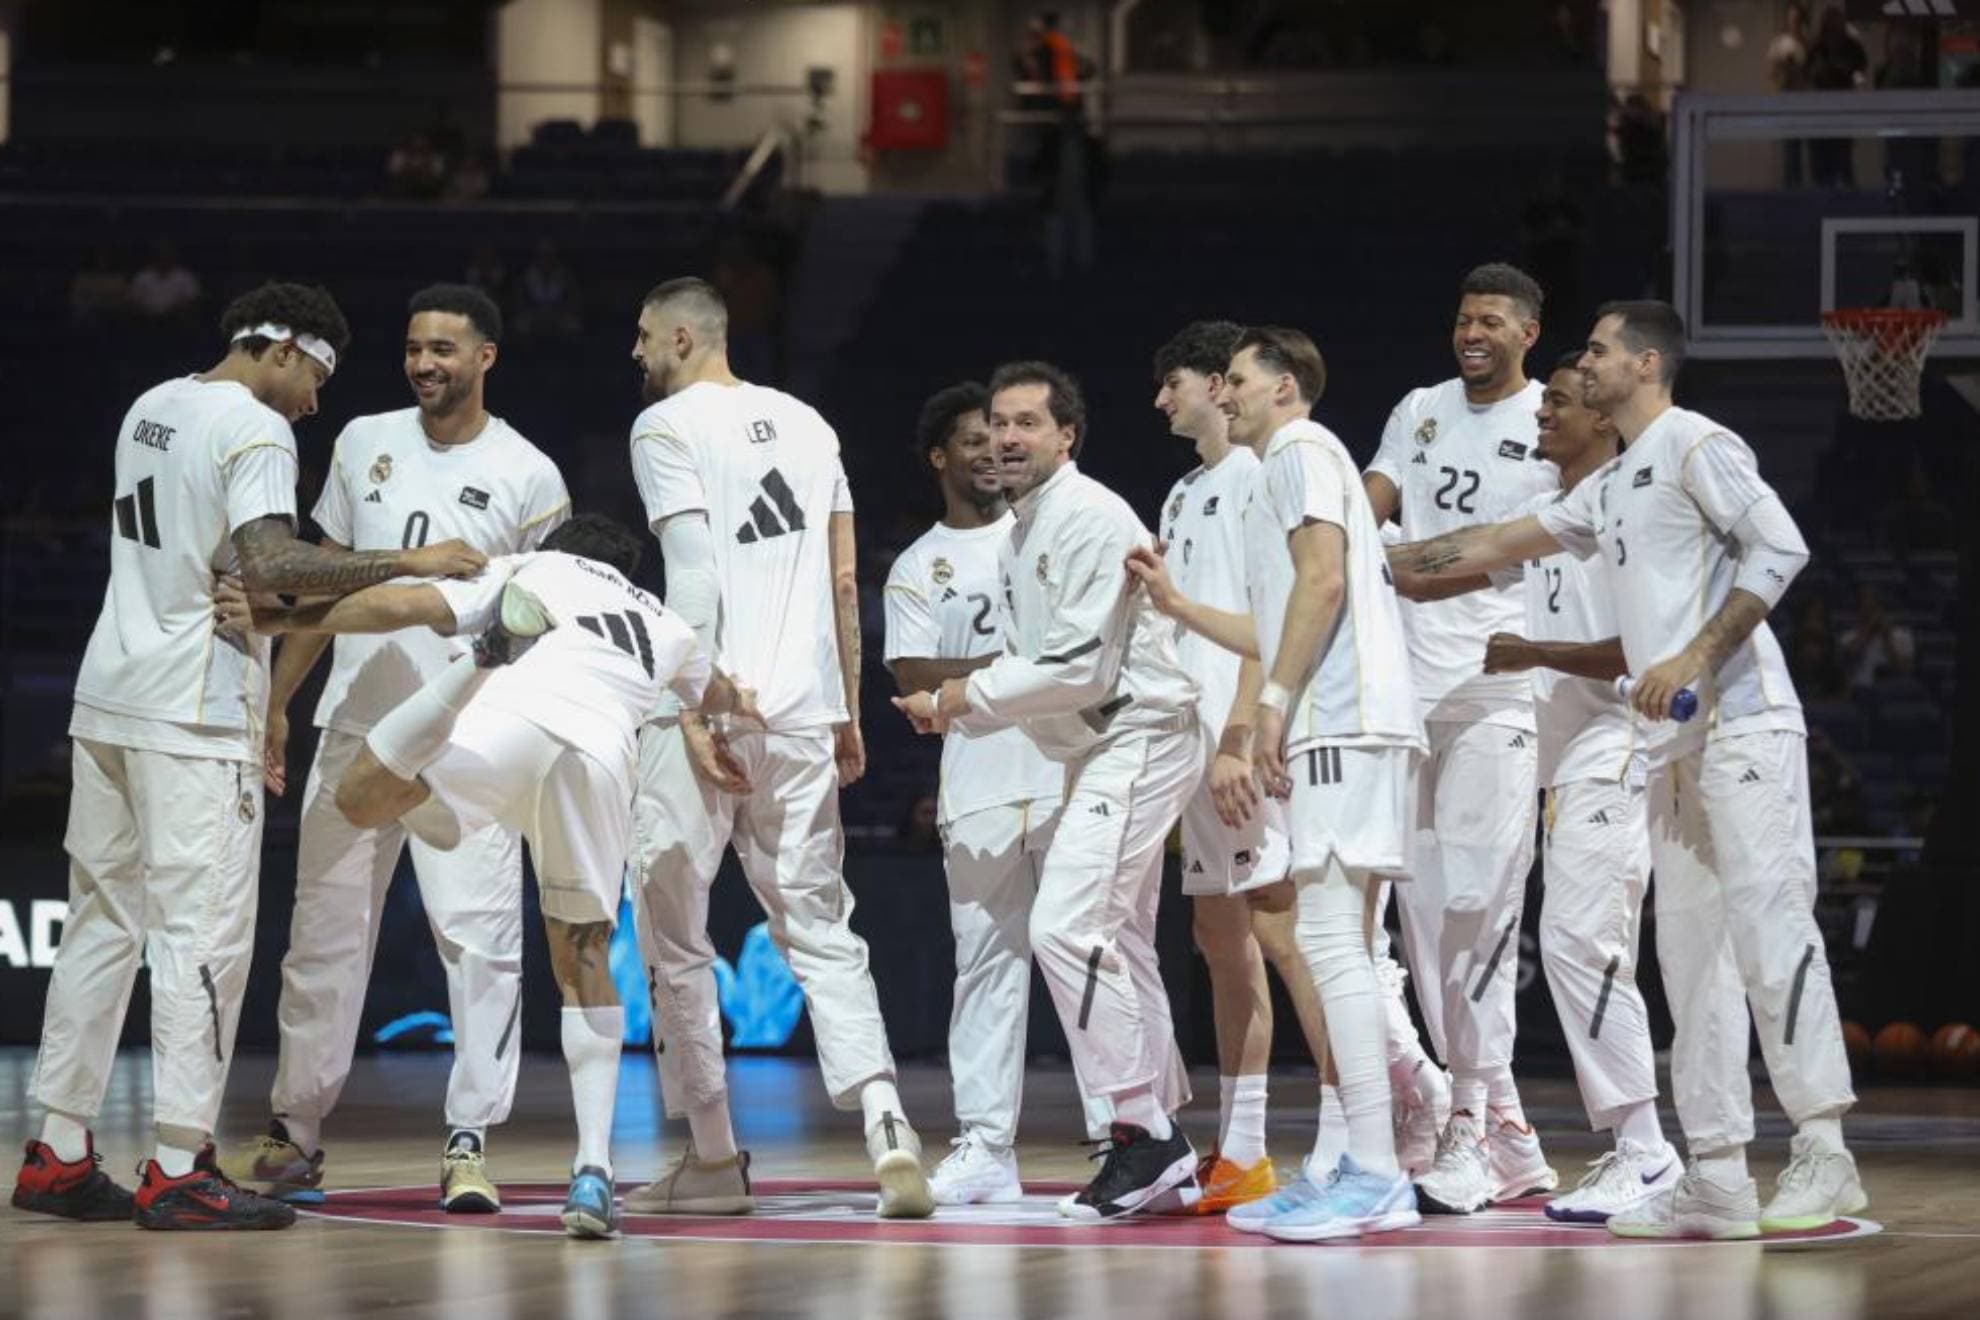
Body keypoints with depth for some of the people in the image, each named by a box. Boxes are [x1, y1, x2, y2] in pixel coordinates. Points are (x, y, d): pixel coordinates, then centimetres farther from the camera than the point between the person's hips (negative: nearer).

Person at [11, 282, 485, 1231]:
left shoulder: (151, 408, 16)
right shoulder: (255, 430, -11)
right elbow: (269, 566, -25)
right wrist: (405, 565, -22)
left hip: (109, 692, 9)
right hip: (193, 711, -9)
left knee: (103, 921, 12)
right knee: (203, 930, -5)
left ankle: (59, 1153, 12)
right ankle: (177, 1170, -7)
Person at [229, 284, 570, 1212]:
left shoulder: (526, 475, -3)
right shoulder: (364, 444, 8)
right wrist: (275, 701, 12)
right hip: (355, 724, 4)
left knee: (479, 935, -10)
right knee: (324, 933, 8)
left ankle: (468, 1142, -6)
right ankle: (296, 1133, 17)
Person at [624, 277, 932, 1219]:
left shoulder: (668, 426, -3)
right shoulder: (805, 424, 16)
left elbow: (693, 575, -14)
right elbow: (844, 582, 16)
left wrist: (696, 708, -16)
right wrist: (847, 712, 20)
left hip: (707, 710, -6)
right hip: (802, 711, 6)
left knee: (674, 935, 7)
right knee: (820, 934, 6)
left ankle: (713, 1159, 10)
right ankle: (887, 1129, -14)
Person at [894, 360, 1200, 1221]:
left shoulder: (1092, 520, -16)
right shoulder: (1020, 534, 16)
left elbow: (1083, 669, -22)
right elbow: (1035, 665, 20)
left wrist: (964, 697, -14)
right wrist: (960, 711, 2)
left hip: (1139, 739, -11)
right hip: (1097, 755, 11)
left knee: (1066, 925, -18)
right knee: (1116, 942, 13)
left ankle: (1140, 1129, -15)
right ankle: (1164, 1148, 19)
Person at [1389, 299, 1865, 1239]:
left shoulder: (1696, 448, -6)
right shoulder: (1610, 488, 22)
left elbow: (1780, 547, -17)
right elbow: (1508, 542, 31)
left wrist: (1696, 657, -21)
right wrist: (1390, 557, 29)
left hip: (1741, 725, -10)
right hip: (1677, 743, 10)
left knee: (1769, 928, -14)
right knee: (1691, 953, 6)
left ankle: (1822, 1153, -14)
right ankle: (1717, 1179, 7)